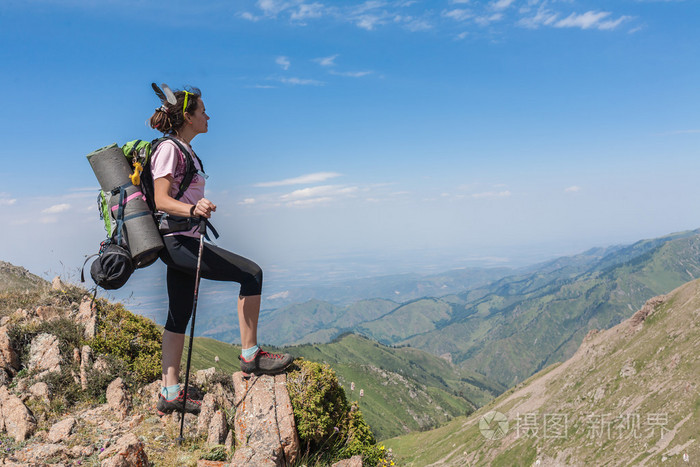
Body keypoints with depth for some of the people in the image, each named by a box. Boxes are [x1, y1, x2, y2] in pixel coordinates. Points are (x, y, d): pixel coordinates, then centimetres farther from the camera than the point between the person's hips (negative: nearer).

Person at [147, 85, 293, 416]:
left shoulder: (185, 150, 18)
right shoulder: (169, 149, -10)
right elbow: (161, 200, -20)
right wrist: (192, 209, -37)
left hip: (181, 242, 10)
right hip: (178, 240, -10)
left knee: (179, 317, 10)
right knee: (251, 273, -13)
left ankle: (170, 393, 16)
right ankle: (250, 355, -6)